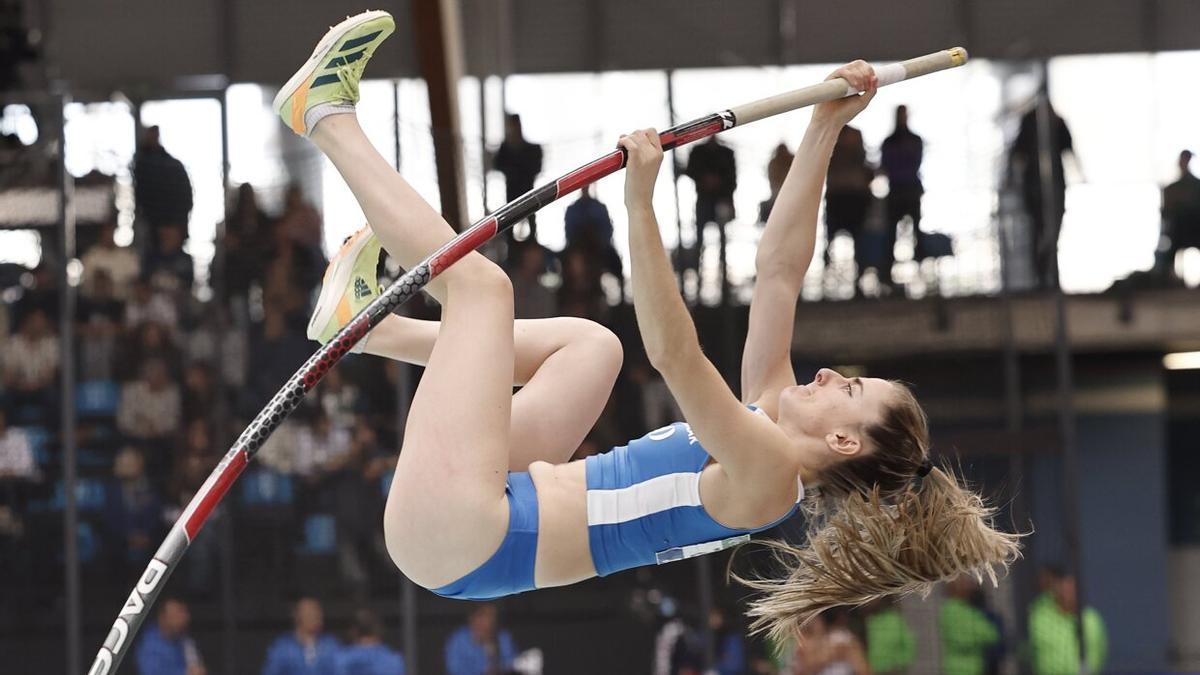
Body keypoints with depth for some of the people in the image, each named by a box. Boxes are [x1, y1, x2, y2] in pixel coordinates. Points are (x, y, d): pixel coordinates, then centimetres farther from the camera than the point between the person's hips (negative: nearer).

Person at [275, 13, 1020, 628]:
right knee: (591, 342, 24)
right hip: (470, 530, 10)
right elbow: (779, 273, 11)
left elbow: (677, 355, -30)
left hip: (462, 540, -10)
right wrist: (824, 131, 6)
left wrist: (642, 207, -39)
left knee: (479, 281, -10)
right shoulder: (767, 433, 10)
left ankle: (329, 114, 7)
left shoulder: (766, 474, -15)